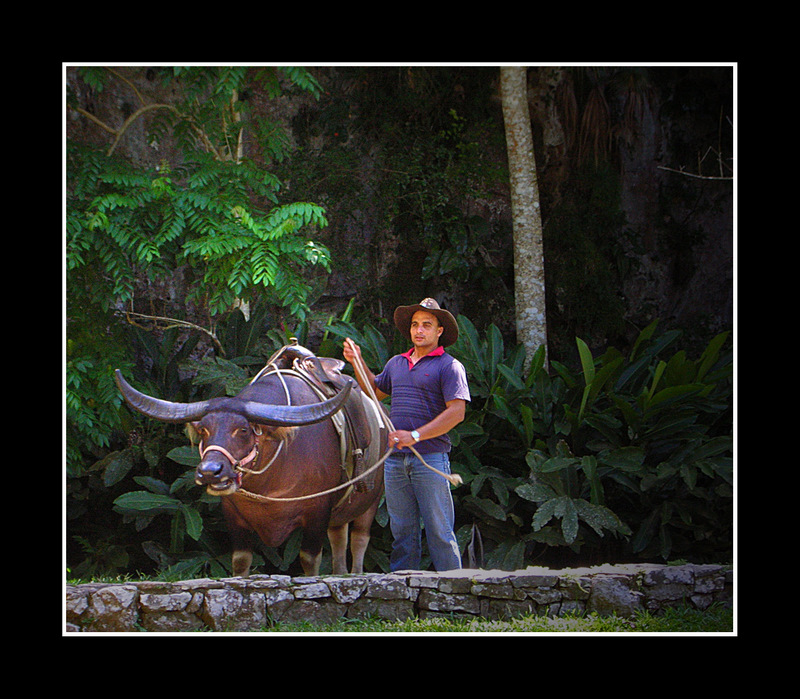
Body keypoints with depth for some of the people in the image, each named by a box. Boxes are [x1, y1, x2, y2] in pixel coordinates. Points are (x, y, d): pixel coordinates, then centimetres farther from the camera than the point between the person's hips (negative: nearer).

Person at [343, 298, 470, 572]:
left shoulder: (449, 366, -3)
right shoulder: (396, 363, 17)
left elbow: (456, 412, -13)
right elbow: (375, 392, 34)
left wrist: (415, 436, -19)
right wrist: (358, 362, 21)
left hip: (431, 457, -6)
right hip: (395, 458, 6)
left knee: (439, 530, -6)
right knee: (402, 529, 8)